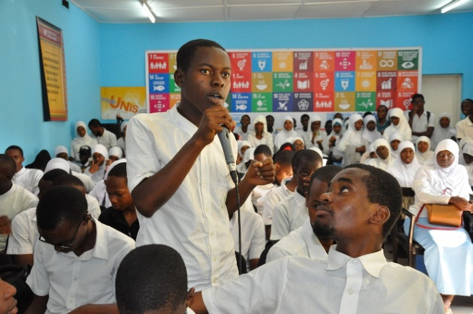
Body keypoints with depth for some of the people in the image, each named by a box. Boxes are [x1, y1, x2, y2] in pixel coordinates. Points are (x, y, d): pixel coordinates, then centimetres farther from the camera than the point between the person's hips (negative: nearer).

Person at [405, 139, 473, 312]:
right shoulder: (425, 170, -2)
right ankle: (440, 293, -17)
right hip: (423, 219, -4)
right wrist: (451, 199, -30)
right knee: (436, 245, -32)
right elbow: (422, 194, -18)